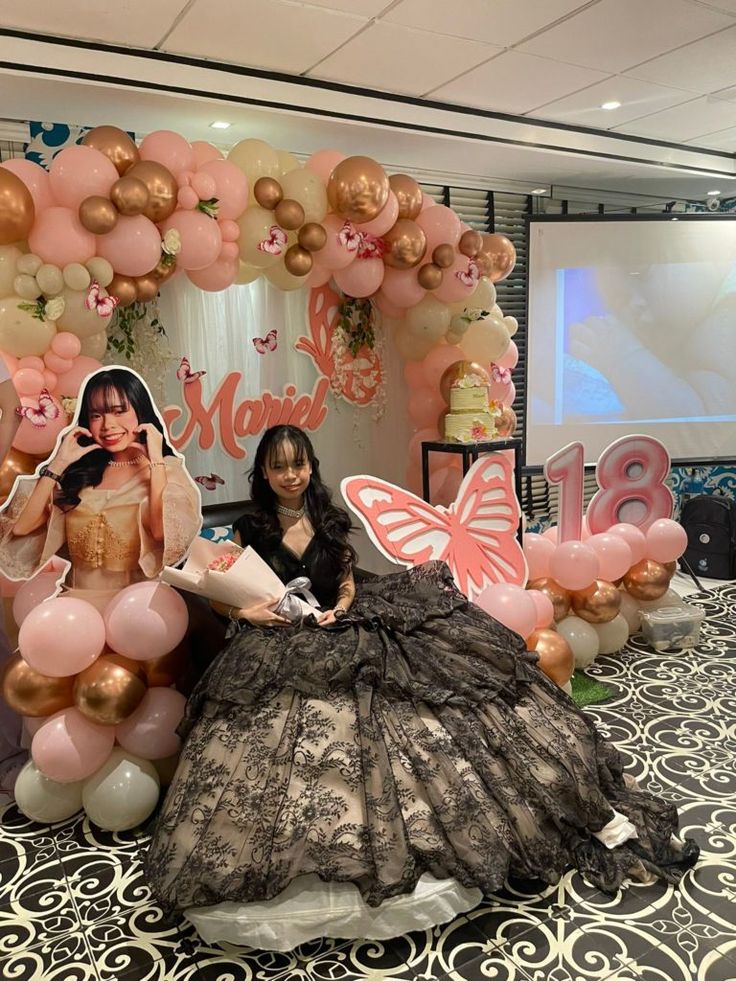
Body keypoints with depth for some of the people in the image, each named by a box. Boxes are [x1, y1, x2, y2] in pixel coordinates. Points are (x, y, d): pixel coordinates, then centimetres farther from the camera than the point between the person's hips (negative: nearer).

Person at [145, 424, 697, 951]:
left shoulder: (331, 521, 9)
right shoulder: (249, 529, 2)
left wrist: (339, 610, -4)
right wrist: (250, 612, -13)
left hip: (342, 638, 2)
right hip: (281, 654, -1)